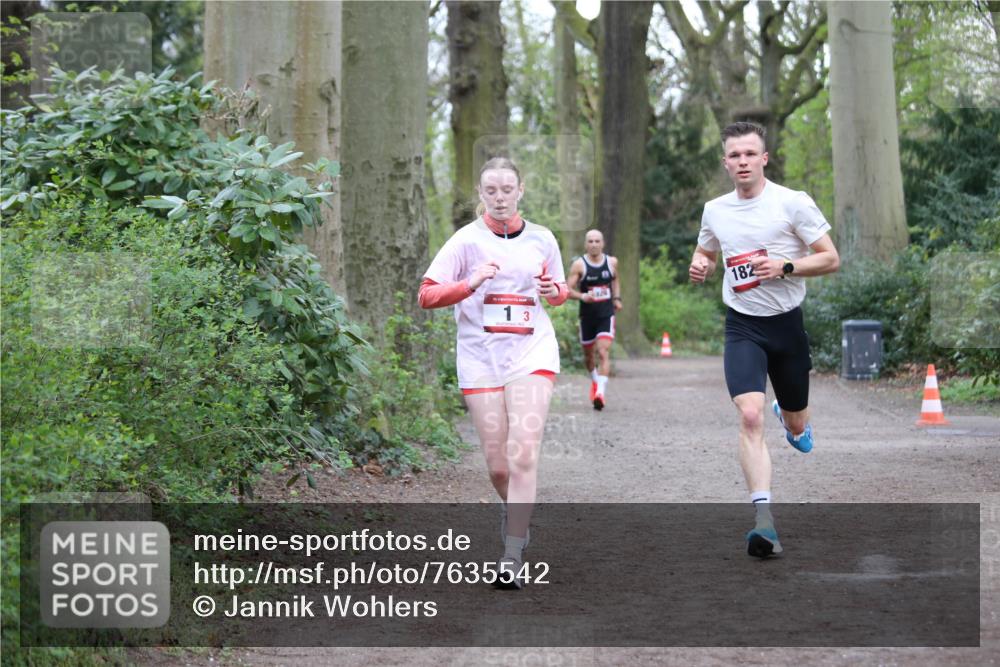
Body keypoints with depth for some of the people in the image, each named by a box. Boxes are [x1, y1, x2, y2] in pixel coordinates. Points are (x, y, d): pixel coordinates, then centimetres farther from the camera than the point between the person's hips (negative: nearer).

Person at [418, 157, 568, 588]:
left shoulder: (541, 239, 9)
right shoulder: (467, 240, 1)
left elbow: (560, 293, 23)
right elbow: (426, 295, -4)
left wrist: (555, 291, -1)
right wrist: (470, 284, -20)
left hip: (532, 353, 0)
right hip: (480, 357, 0)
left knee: (523, 455, -15)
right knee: (497, 465, 0)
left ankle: (512, 557, -13)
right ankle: (513, 508, 35)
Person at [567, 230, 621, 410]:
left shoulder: (612, 262, 1)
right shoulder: (579, 265, -8)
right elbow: (568, 290, -11)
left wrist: (617, 298, 11)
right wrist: (582, 296, -28)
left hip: (606, 315, 0)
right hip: (587, 315, 0)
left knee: (604, 353, -16)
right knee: (588, 354, 16)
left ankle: (600, 393, -23)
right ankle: (595, 381, 45)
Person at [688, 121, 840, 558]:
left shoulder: (793, 203, -7)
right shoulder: (714, 210, 5)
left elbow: (831, 260, -5)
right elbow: (706, 253, 23)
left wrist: (785, 267, -20)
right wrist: (699, 268, 0)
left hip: (787, 324, -1)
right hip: (743, 328, 1)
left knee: (797, 427, 15)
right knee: (750, 417, -21)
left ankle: (788, 417, 55)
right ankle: (764, 519, -24)